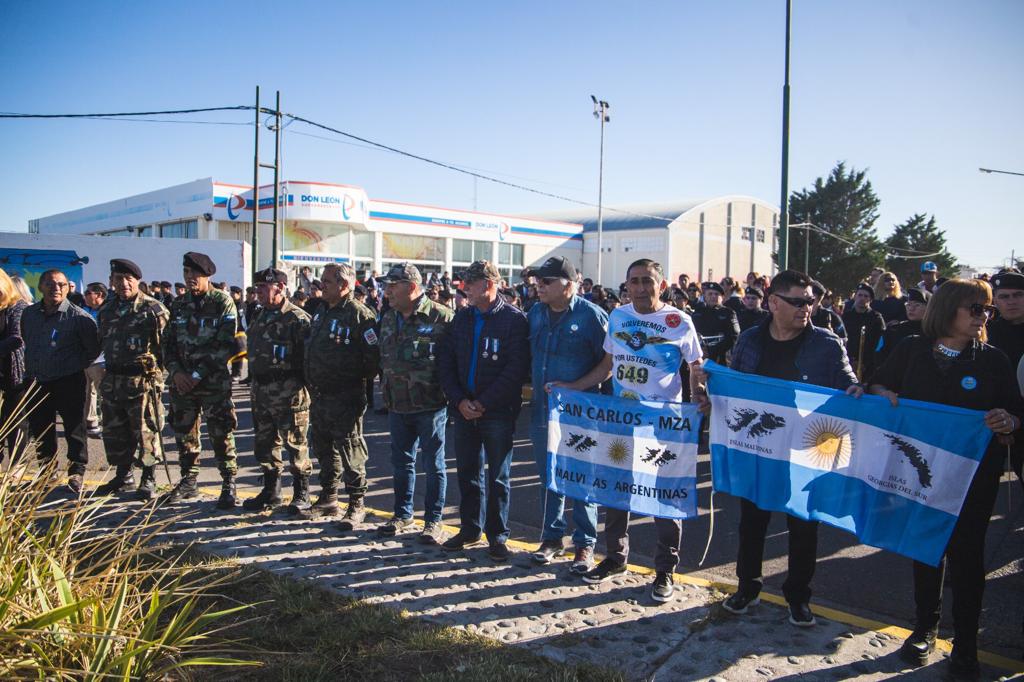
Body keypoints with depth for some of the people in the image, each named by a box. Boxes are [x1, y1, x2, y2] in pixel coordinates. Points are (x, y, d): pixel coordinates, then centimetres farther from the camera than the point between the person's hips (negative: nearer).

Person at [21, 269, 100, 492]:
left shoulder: (78, 316, -9)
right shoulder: (29, 313, 8)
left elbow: (94, 349, -5)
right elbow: (26, 342, 23)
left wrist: (75, 366, -2)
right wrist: (31, 369, 16)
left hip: (68, 382, -5)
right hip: (37, 382, 5)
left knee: (74, 428, -1)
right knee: (40, 429, 13)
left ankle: (76, 473, 8)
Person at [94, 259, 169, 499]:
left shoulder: (153, 308, -7)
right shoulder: (107, 310, 12)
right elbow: (103, 342, 23)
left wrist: (163, 371, -10)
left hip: (142, 379, -6)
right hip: (112, 379, 7)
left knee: (146, 431, -1)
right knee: (114, 431, 13)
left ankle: (149, 479, 12)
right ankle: (123, 477, 28)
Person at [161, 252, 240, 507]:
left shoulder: (223, 302, -6)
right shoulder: (179, 306, 11)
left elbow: (226, 346, -12)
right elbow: (169, 343, 14)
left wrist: (198, 374, -14)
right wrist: (176, 372, -4)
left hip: (214, 381, -5)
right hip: (182, 381, 6)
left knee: (221, 435, -4)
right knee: (184, 433, 12)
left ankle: (229, 486, 5)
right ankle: (188, 482, 26)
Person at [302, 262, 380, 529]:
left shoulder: (359, 315, -15)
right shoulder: (321, 313, 13)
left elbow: (375, 355, -19)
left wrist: (359, 379, -9)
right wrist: (311, 380, 18)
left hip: (345, 398, -9)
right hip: (318, 395, 9)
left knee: (350, 453, -1)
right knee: (323, 449, 18)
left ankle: (356, 506, 9)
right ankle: (328, 500, 32)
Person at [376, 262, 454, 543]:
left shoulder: (441, 317, -13)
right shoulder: (389, 319, 9)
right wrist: (385, 391, 16)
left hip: (430, 404, -6)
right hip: (397, 405, 7)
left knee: (433, 463, 5)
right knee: (401, 462, 15)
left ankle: (433, 521, 16)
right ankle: (402, 515, 30)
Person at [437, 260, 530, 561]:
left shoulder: (514, 319, -8)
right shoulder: (462, 317, 7)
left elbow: (516, 369, -14)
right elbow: (446, 361, 6)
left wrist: (484, 403, -16)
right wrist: (459, 400, -6)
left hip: (498, 412, -5)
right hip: (463, 409, 5)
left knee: (498, 477, 7)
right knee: (467, 473, 14)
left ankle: (497, 536, 19)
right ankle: (469, 529, 29)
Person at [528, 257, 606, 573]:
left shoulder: (591, 315, -12)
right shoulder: (535, 313, 6)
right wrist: (532, 383, 9)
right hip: (542, 411, 6)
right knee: (549, 478, 15)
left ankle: (585, 544, 18)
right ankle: (553, 537, 29)